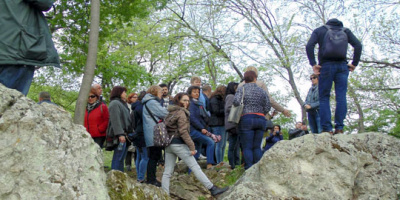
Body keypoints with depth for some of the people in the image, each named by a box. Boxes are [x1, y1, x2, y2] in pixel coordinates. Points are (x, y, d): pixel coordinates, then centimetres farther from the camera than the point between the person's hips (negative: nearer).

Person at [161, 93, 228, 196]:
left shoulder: (170, 112, 18)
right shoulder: (181, 112, -8)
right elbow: (183, 131, -16)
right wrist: (191, 146, -15)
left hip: (168, 144, 9)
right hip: (178, 144, -8)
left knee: (167, 172, 6)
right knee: (195, 167, -6)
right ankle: (212, 189, -3)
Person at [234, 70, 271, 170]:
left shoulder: (242, 88, 2)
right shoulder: (262, 91, 13)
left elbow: (236, 101, -13)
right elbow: (268, 107, 7)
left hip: (247, 119, -3)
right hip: (261, 119, 4)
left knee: (247, 147, -2)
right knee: (257, 147, 7)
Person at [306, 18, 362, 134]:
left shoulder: (319, 30, 14)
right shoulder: (345, 31, 18)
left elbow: (309, 46, -4)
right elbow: (358, 46, 5)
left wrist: (313, 64, -5)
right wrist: (354, 64, 7)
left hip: (326, 65, -1)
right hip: (342, 66, 2)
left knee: (324, 97, 0)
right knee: (341, 97, -1)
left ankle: (327, 129, -9)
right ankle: (339, 128, -9)